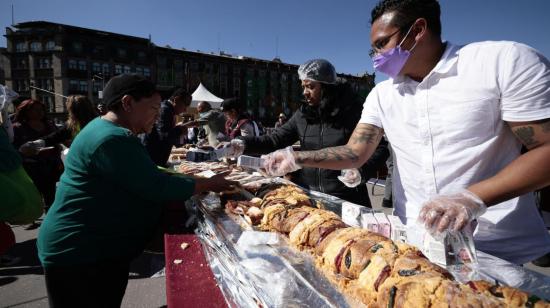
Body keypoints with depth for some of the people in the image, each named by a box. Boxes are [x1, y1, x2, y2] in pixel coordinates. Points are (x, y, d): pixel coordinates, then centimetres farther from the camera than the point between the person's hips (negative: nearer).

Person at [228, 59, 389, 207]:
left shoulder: (351, 112, -9)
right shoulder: (303, 114, 4)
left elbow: (380, 148, -6)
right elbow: (275, 139, 2)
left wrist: (361, 172, -23)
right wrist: (244, 143, -14)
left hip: (345, 199, -3)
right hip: (307, 196, 4)